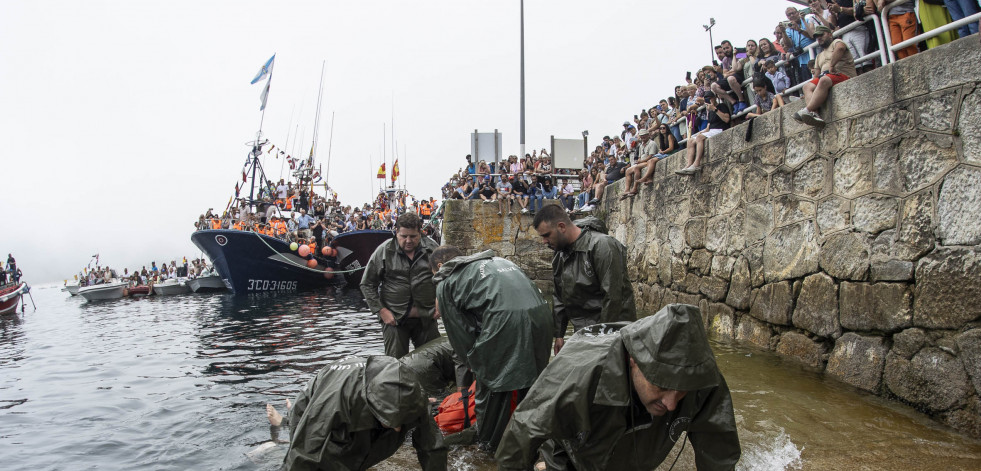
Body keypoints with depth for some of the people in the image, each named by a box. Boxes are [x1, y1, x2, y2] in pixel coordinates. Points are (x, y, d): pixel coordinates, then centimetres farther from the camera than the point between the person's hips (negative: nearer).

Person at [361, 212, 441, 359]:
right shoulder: (384, 251, -4)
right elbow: (367, 284, 1)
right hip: (394, 318, -1)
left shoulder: (432, 249, 0)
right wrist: (380, 310, -6)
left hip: (426, 318, 1)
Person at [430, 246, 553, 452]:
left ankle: (489, 444, 33)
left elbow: (459, 331, 14)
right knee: (531, 381, 24)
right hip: (541, 311, 7)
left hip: (505, 320, -6)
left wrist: (474, 365, 28)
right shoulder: (495, 260, 33)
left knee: (490, 383, 16)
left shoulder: (446, 283, 16)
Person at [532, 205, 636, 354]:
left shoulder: (601, 245, -17)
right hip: (582, 332, 7)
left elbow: (613, 296, -19)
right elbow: (560, 297, 17)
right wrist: (558, 334, 13)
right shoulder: (560, 255, 9)